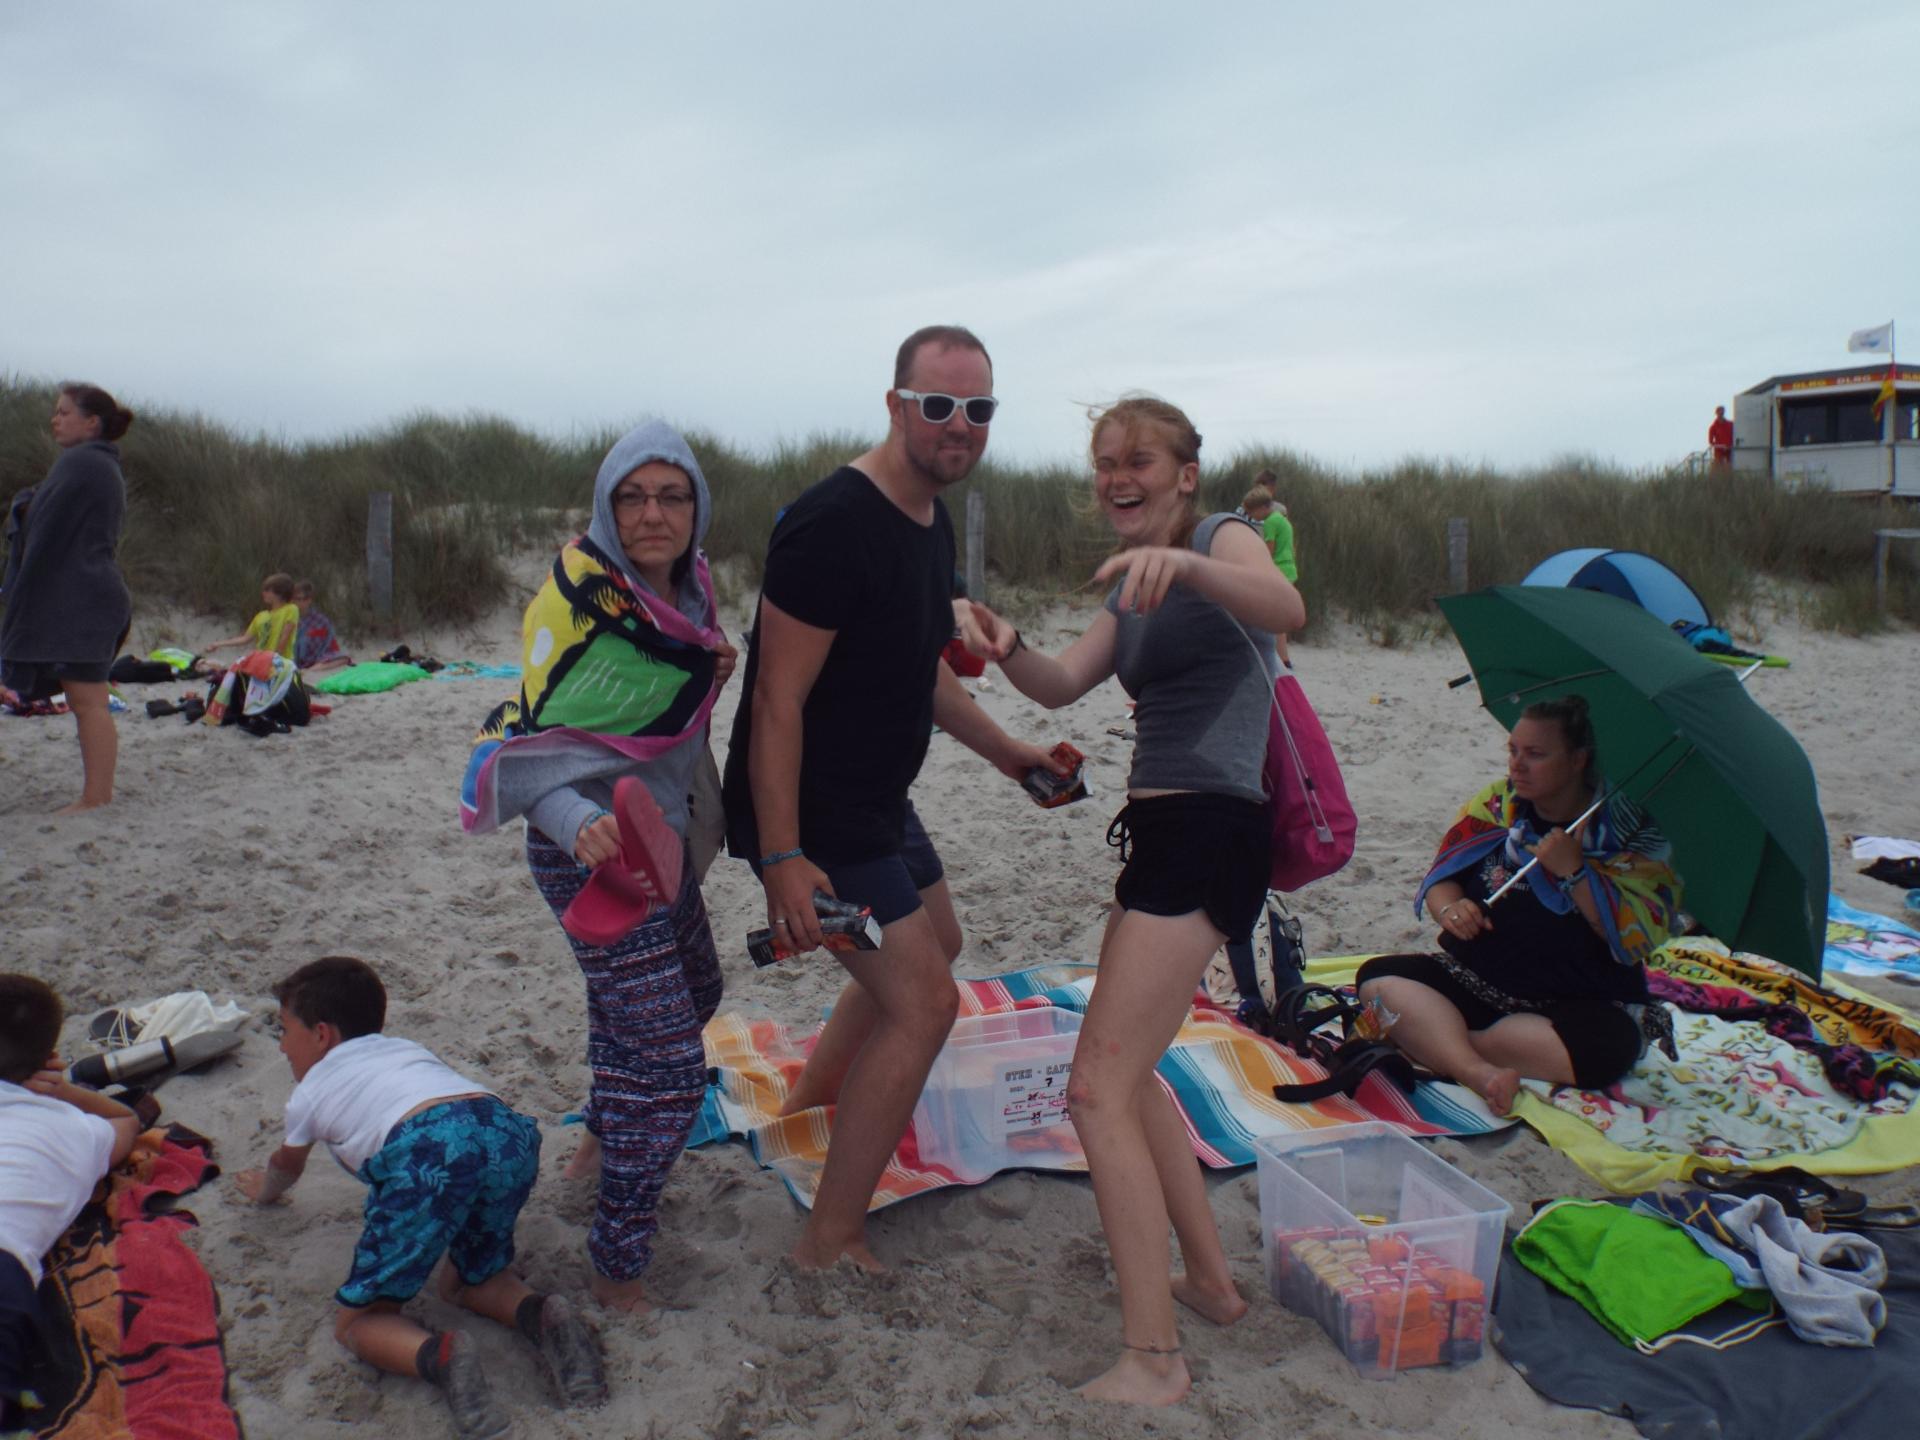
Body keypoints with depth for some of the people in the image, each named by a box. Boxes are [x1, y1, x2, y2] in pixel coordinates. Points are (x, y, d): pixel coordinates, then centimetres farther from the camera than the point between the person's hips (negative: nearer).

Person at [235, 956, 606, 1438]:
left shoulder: (310, 1090, 29)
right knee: (469, 1280, 30)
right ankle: (541, 1315, 0)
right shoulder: (407, 1049, 40)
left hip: (425, 1153, -5)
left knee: (356, 1321, 13)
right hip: (508, 1130, 5)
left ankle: (440, 1355, -17)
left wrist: (265, 1190, 75)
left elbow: (287, 1164, 51)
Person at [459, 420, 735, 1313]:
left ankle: (603, 1141, 53)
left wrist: (710, 670, 2)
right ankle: (618, 1272, 9)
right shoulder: (583, 594, -22)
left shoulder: (686, 587, 1)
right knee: (669, 1064, -9)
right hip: (594, 854, -9)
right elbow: (525, 738, -30)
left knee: (694, 989, 28)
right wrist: (577, 819, -47)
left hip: (658, 836, 9)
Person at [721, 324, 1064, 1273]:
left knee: (933, 941, 27)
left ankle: (812, 1095, 48)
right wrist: (782, 858, -28)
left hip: (876, 802, 10)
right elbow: (778, 699, -26)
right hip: (811, 815, -10)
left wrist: (1005, 752, 20)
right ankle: (830, 1245, 5)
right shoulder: (834, 525, -24)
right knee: (924, 1001, -9)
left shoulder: (931, 525, 7)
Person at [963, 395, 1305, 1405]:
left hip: (1210, 833, -10)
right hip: (1161, 832, 10)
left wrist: (1182, 562, -46)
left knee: (1098, 1088, -14)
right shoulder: (1131, 594, 19)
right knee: (1128, 1074, 19)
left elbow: (1285, 611, -28)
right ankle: (1210, 1281, 32)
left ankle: (1152, 1361, -8)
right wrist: (1009, 649, -16)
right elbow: (1061, 686, 5)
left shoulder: (1225, 539, -5)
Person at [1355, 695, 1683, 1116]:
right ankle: (1480, 1074, -40)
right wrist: (1450, 908, -15)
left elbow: (1641, 936, -12)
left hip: (1579, 1003, -3)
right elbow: (1441, 877, 8)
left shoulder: (1627, 828, -4)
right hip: (1473, 982, 3)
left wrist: (1574, 872, -20)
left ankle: (1430, 1039, -27)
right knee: (1378, 978, -21)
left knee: (1606, 1047, -37)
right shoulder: (1496, 803, 6)